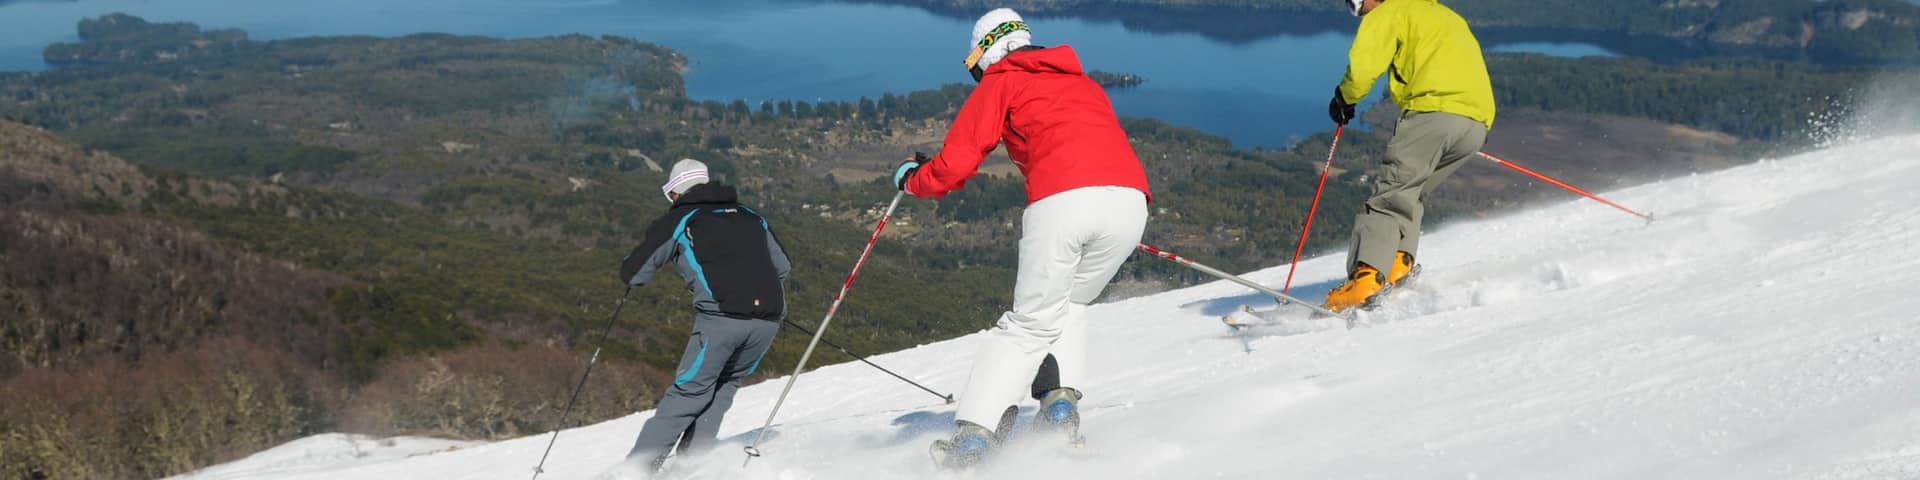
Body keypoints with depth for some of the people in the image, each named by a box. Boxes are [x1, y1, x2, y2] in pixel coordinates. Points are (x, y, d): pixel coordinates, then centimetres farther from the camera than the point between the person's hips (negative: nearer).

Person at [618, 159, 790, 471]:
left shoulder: (677, 220, 11)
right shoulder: (750, 216, 24)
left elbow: (632, 275, 12)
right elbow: (783, 268, 29)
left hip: (720, 318, -4)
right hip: (769, 319, 4)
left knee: (688, 393, 5)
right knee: (724, 386, 21)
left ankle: (639, 467, 1)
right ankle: (692, 458, 16)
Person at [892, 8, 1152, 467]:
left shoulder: (1000, 83, 17)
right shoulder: (1084, 83, 33)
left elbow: (955, 165, 10)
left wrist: (910, 178, 29)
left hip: (1061, 200, -4)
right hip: (1130, 200, 4)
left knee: (1032, 322, 6)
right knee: (1069, 305, 25)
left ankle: (973, 433, -1)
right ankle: (1061, 399, 6)